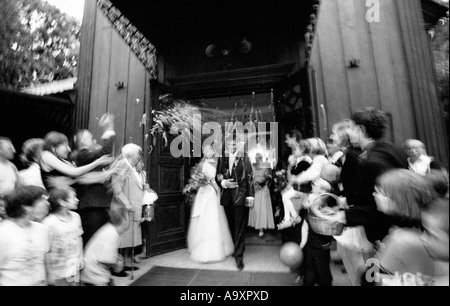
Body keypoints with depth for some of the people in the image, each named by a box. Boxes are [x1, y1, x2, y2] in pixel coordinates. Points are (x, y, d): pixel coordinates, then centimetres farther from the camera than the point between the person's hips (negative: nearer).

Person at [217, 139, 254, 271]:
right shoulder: (222, 160, 9)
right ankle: (234, 249, 36)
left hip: (241, 197, -3)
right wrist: (224, 183, -11)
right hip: (227, 197, 4)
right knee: (231, 226, 15)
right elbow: (218, 177, 10)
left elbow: (249, 178, -4)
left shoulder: (244, 159, 0)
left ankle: (239, 256, 11)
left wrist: (250, 195, -9)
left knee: (240, 227, 1)